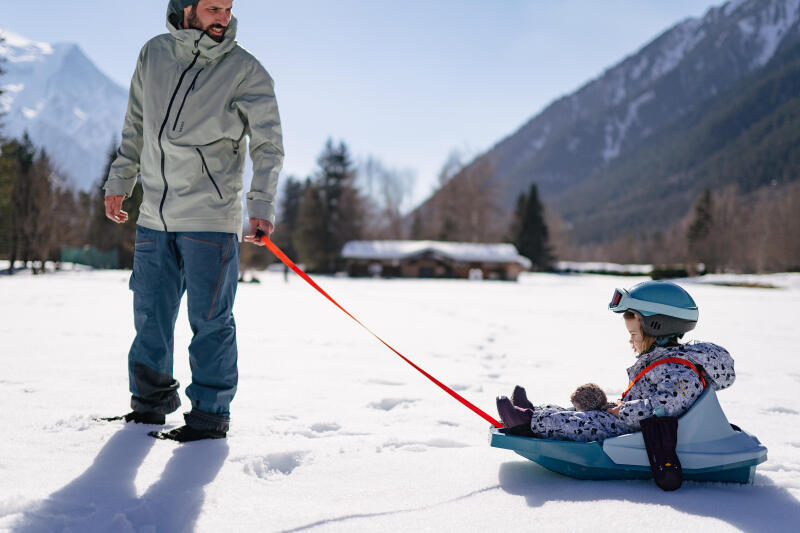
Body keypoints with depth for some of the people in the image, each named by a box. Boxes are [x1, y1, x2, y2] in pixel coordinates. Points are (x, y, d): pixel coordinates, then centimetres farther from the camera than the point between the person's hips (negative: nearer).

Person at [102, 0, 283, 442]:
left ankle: (210, 414, 9)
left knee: (210, 322, -2)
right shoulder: (154, 55, 7)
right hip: (154, 215, 4)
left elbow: (268, 146, -5)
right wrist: (119, 181, 18)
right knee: (150, 316, 11)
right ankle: (151, 400, 27)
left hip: (211, 218, -4)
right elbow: (136, 125, 18)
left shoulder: (245, 71, -5)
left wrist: (262, 206, -16)